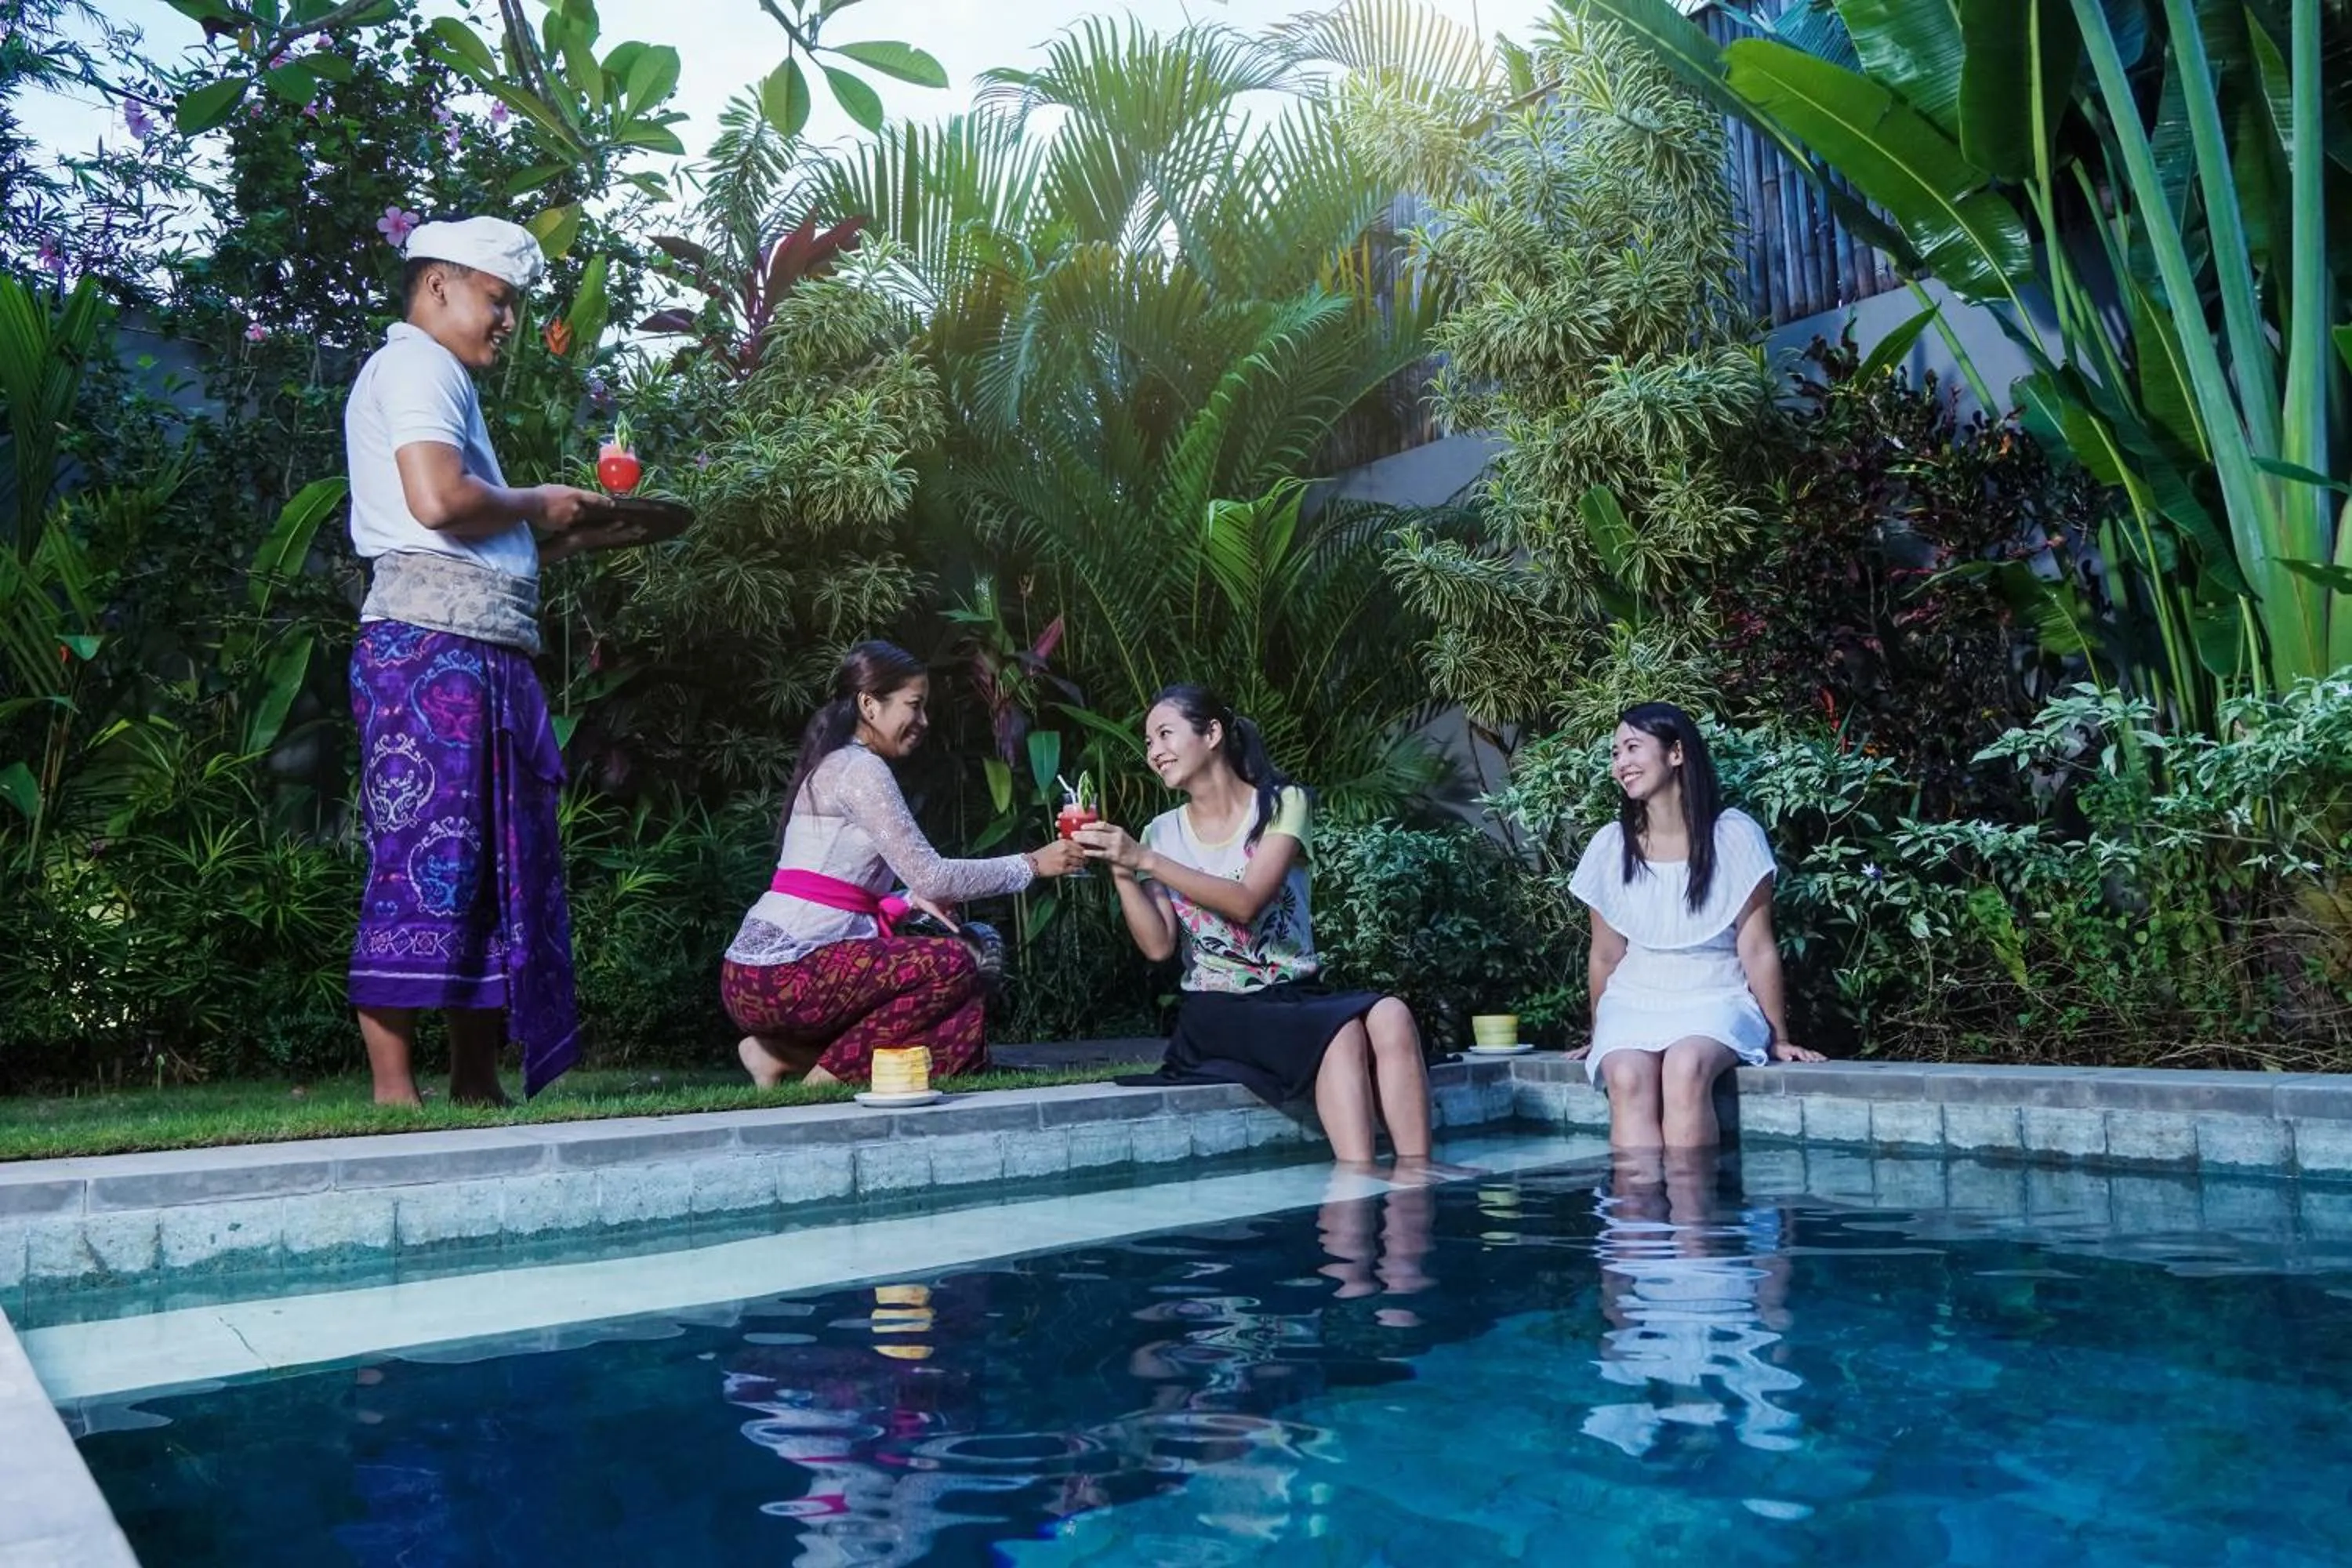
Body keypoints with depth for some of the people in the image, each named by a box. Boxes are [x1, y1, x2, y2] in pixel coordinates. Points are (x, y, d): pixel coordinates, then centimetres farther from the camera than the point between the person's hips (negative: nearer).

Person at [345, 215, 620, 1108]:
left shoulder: (439, 380, 30)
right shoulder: (417, 365, -2)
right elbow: (437, 499, -19)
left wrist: (561, 538, 17)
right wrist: (535, 505, -4)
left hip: (482, 651, 10)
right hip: (432, 642, -10)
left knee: (501, 865, 8)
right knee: (426, 861, -12)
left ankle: (476, 1083, 13)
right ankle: (393, 1090, -8)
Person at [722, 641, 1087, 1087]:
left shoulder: (836, 766, 20)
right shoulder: (860, 768, -10)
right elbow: (930, 875, -16)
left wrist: (911, 900, 4)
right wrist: (1031, 864, -8)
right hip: (778, 974, -10)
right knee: (952, 965, -17)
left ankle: (785, 1053, 9)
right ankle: (825, 1079, -9)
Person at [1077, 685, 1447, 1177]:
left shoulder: (1283, 803, 2)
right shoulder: (1162, 833, 7)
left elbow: (1246, 901, -15)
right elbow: (1158, 946, -4)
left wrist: (1146, 860, -20)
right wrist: (1121, 872, -16)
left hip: (1297, 997, 1)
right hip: (1218, 1012, -1)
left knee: (1389, 1016, -31)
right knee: (1343, 1034, -32)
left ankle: (1413, 1170, -32)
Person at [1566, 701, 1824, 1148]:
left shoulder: (1735, 835, -5)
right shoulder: (1610, 847, 2)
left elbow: (1757, 949, -1)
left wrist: (1780, 1039, 2)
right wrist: (1599, 1037, 18)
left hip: (1717, 1001, -2)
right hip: (1635, 1003, 2)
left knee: (1686, 1067, -35)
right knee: (1627, 1078, -31)